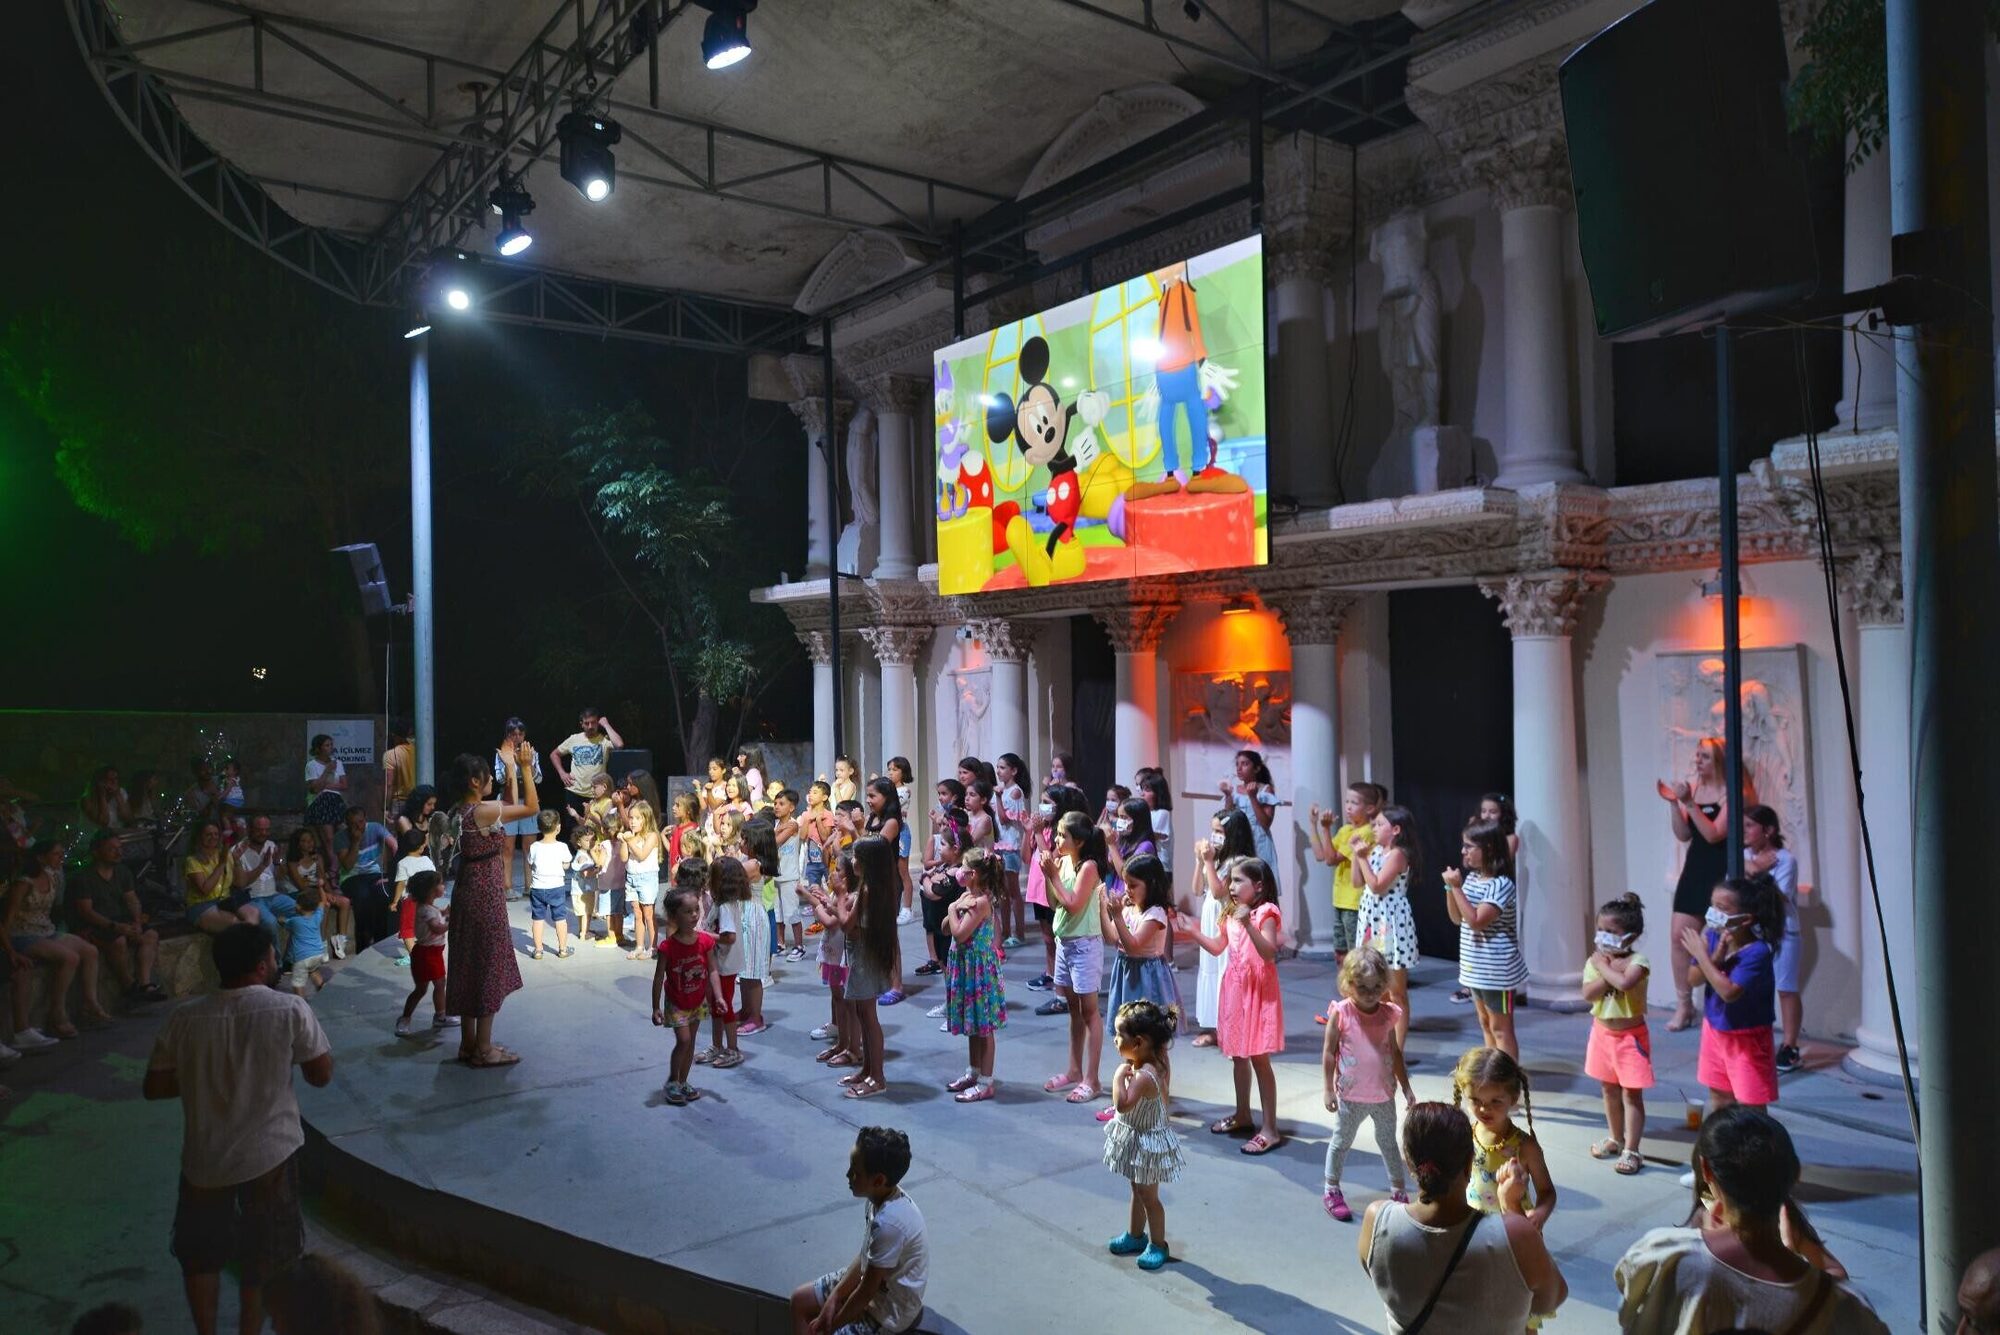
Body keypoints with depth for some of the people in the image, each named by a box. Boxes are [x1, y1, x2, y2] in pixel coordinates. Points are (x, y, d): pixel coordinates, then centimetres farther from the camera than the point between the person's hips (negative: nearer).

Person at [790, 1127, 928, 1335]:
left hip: (889, 1309, -9)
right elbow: (865, 1257, 5)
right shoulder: (884, 1198, -7)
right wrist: (835, 1296, -2)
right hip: (873, 1282, 9)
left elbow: (867, 1291, -25)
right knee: (800, 1300, 12)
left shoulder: (888, 1222, -35)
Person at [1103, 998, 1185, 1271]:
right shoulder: (1157, 1062, -8)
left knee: (1148, 1196, 9)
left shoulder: (1144, 1076, -35)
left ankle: (1158, 1245, 26)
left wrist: (1119, 1075, -33)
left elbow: (1122, 1105, -42)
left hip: (1146, 1143, -9)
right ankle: (1135, 1235, 41)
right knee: (1137, 1190, 24)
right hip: (1137, 1138, 9)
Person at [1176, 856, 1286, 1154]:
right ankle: (1242, 1115, 32)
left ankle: (1270, 1128, 2)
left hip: (1259, 991, -8)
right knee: (1238, 1055, 17)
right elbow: (1218, 947, 18)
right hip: (1235, 988, 8)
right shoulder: (1231, 914, 9)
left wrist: (1249, 924, -39)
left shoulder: (1265, 914, -15)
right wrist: (1193, 931, 6)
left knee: (1259, 1058, -5)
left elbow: (1269, 954, -28)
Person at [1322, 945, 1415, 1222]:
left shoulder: (1388, 1014, -5)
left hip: (1384, 1095, 3)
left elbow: (1395, 1052, 6)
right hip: (1351, 1096, -3)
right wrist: (1329, 1090, -10)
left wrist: (1406, 1087, 8)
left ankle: (1398, 1191, 32)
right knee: (1341, 1142, 13)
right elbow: (1328, 1053, -10)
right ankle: (1332, 1191, 28)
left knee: (1388, 1142, 18)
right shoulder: (1340, 1013, -16)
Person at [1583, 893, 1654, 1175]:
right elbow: (1588, 993, -17)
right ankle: (1616, 1139, 35)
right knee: (1609, 1090, 18)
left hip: (1630, 1035, -5)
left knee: (1631, 1094, 0)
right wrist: (1610, 970, -23)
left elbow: (1624, 983, -38)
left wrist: (1604, 966, -23)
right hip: (1603, 1033, 5)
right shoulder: (1594, 960, -3)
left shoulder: (1637, 961, -17)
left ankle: (1631, 1151, 7)